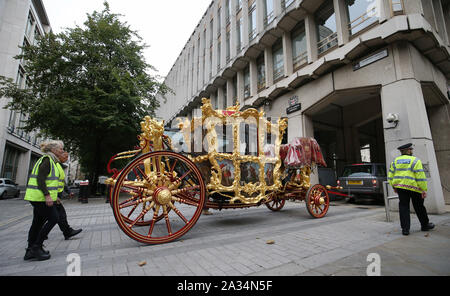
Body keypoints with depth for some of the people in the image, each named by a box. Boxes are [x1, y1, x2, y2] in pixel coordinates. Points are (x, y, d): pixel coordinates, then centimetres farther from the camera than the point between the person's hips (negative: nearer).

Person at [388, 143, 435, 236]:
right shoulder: (415, 160, -6)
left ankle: (405, 229, 5)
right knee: (419, 207, 15)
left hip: (400, 186, 3)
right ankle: (425, 225, 34)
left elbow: (390, 176, 7)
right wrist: (424, 189, -7)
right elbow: (420, 177, -11)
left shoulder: (395, 161, 7)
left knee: (403, 207, 6)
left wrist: (394, 186, 17)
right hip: (413, 187, -3)